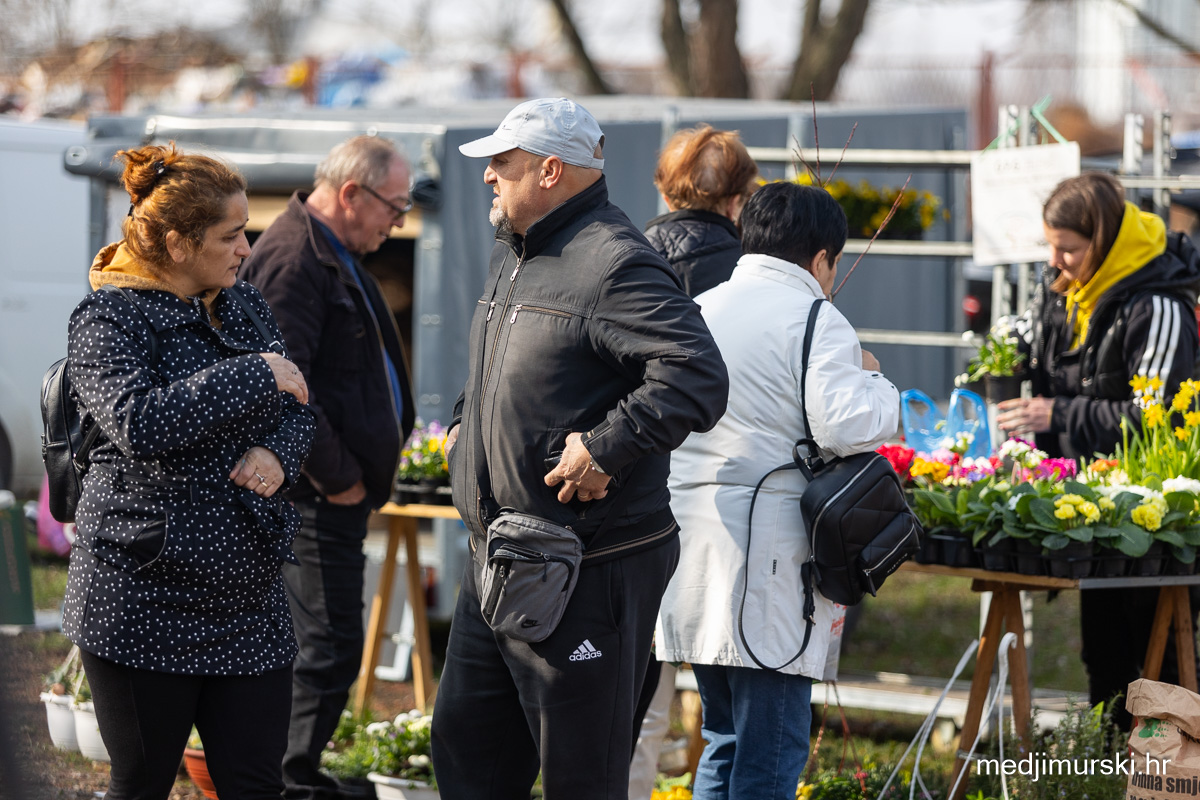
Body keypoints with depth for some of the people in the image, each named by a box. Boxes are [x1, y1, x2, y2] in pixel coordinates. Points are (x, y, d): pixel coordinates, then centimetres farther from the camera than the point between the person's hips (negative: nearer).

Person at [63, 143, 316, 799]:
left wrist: (278, 454, -8)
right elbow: (137, 422, -26)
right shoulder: (108, 320, -9)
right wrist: (255, 375, -22)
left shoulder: (244, 307, 13)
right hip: (142, 603, -6)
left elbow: (299, 407, 16)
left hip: (247, 597, 6)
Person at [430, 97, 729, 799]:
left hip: (589, 576, -10)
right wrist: (464, 422, 19)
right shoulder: (513, 256, 15)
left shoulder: (615, 263, -17)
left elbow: (697, 378, -29)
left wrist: (603, 449, -28)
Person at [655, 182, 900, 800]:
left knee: (725, 740, 17)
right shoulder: (815, 320, -7)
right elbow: (844, 425, -18)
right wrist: (874, 381, 1)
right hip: (767, 559, -7)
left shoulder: (696, 312, 16)